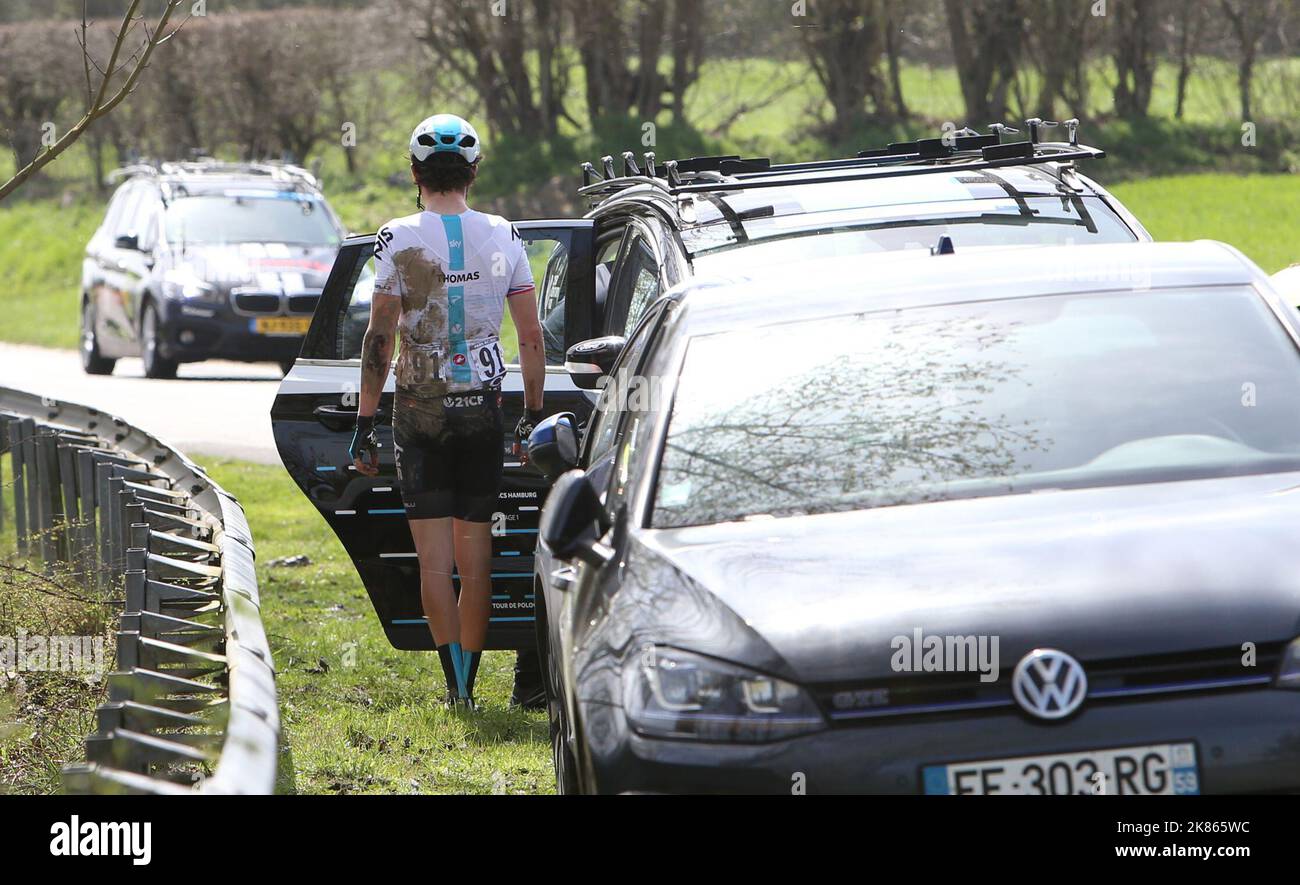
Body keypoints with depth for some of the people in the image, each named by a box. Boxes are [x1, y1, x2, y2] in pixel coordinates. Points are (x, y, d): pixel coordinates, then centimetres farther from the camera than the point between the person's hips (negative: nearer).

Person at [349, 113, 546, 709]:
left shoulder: (400, 239, -7)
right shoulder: (503, 237, 3)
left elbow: (380, 339, -9)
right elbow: (532, 336, 3)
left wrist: (364, 424, -4)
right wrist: (534, 414, 13)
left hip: (420, 408, -3)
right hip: (483, 407, 3)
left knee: (435, 558, -1)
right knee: (476, 557, 9)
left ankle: (456, 686, -10)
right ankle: (466, 682, 11)